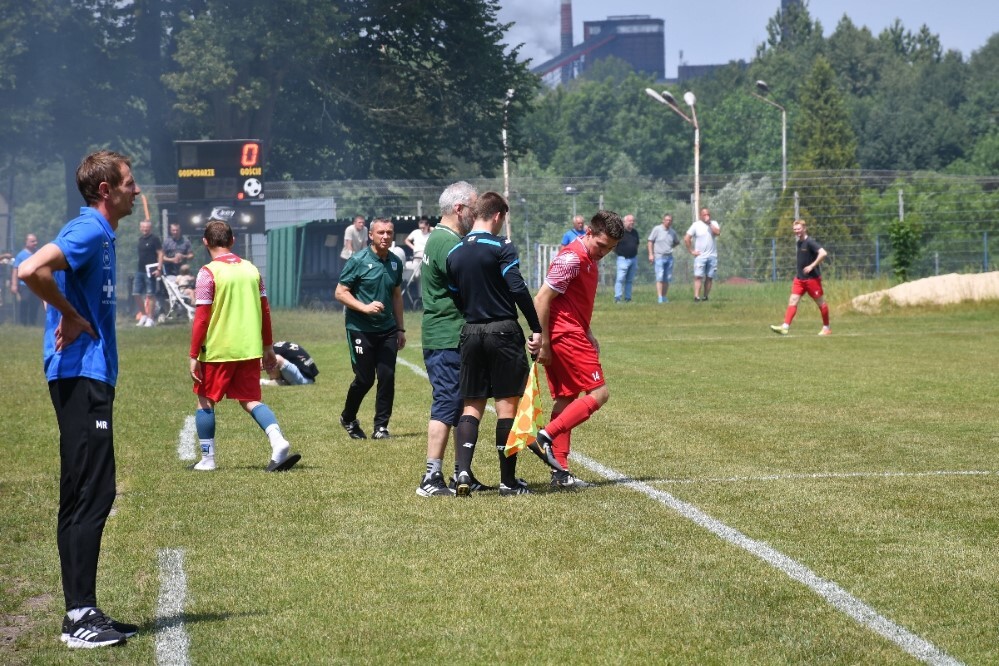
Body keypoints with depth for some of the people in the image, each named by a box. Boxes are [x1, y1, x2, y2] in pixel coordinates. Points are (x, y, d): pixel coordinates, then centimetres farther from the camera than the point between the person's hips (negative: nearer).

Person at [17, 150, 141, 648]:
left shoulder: (100, 233, 17)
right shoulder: (88, 231, -12)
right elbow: (30, 270, -27)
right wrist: (72, 317, -17)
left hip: (90, 376, 10)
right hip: (79, 376, -10)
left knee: (86, 495, 12)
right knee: (90, 494, -10)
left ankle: (81, 614, 17)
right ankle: (80, 617, -8)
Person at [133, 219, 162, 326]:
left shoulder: (154, 239, -7)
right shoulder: (141, 239, 15)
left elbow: (160, 253, -10)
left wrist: (159, 268, -18)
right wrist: (138, 267, 18)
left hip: (150, 271, -8)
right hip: (139, 270, 8)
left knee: (150, 295, -3)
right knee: (136, 293, 6)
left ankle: (150, 318, 2)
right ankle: (143, 315, 18)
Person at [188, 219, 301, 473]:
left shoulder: (208, 273, -10)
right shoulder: (251, 269, 6)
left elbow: (201, 319, -13)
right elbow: (265, 311, 10)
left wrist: (193, 356, -8)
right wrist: (268, 347, 18)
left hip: (217, 350, -4)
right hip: (249, 349, 4)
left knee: (205, 401, 12)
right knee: (250, 400, 10)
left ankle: (207, 460, 12)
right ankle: (279, 443, -12)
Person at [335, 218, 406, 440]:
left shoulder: (395, 263, 8)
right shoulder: (358, 261, -8)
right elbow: (340, 292, -8)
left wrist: (400, 329, 17)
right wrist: (365, 307, -21)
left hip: (387, 330, 5)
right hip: (360, 329, -4)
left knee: (387, 377, -4)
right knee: (365, 379, -1)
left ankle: (381, 427, 6)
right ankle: (348, 419, 24)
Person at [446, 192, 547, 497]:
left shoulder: (454, 253, 9)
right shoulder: (501, 247, -8)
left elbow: (455, 298, 13)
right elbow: (518, 289, -16)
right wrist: (536, 329, -13)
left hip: (470, 332, 5)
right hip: (503, 331, -5)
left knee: (472, 406, 9)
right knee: (507, 404, 2)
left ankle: (462, 470, -9)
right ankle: (508, 481, 5)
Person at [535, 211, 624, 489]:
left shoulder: (589, 259, 16)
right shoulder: (572, 258, -15)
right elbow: (542, 299, -18)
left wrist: (588, 334, 15)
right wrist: (543, 343, -18)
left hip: (572, 334, 10)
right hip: (566, 337, -10)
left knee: (566, 400, 9)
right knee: (599, 393, -9)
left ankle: (560, 472, 10)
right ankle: (547, 435, -14)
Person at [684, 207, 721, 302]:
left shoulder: (714, 224, 7)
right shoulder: (696, 225, 0)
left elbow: (718, 232, -14)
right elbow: (686, 239, 0)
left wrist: (709, 223, -13)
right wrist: (691, 251, -3)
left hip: (712, 256, 3)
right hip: (700, 256, -3)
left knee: (709, 277, 3)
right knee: (698, 276, -13)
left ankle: (706, 297, 9)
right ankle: (696, 297, -19)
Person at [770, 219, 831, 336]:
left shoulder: (810, 242, -15)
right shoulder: (798, 243, 12)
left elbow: (823, 253, -27)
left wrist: (812, 266, -25)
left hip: (812, 278, -8)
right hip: (799, 278, 8)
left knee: (820, 303, 5)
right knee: (793, 300, -5)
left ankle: (826, 328, 17)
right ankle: (785, 327, -14)